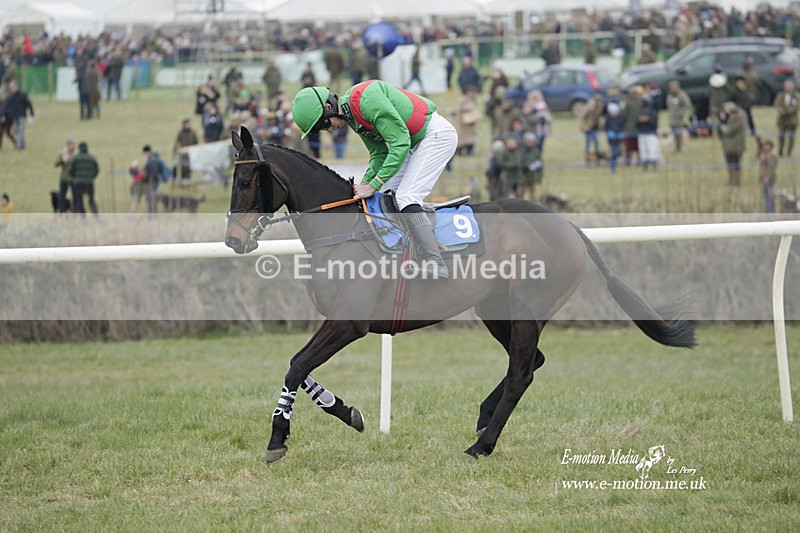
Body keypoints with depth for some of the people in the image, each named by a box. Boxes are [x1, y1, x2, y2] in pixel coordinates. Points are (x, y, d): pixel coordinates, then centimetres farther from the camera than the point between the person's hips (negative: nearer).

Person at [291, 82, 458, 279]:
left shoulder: (366, 99, -25)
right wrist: (365, 182, -7)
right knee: (386, 195, 6)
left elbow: (400, 142, -25)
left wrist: (374, 185, -22)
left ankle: (436, 265, -25)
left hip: (437, 134, -10)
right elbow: (379, 153, 11)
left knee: (405, 198, -19)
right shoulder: (353, 117, 7)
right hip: (416, 142, 10)